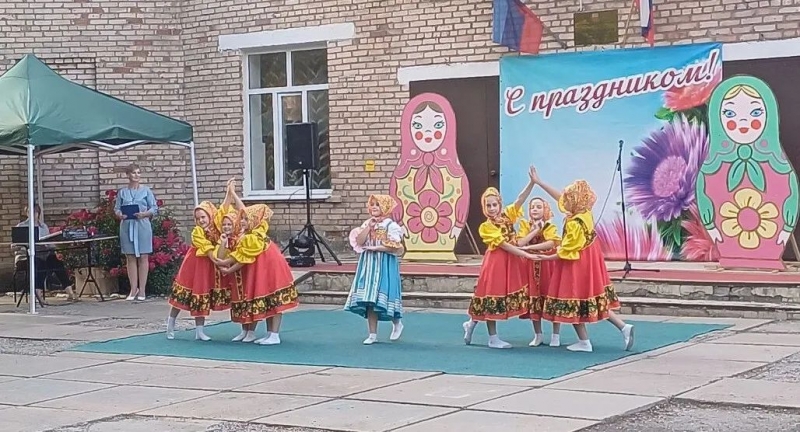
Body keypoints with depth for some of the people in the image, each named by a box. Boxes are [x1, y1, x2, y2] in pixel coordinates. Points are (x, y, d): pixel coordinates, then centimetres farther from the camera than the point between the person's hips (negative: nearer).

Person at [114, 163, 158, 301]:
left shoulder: (146, 190, 5)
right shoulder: (122, 192, 10)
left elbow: (154, 208, 3)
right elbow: (116, 208, 11)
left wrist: (144, 214, -14)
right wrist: (120, 215, -11)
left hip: (142, 225, -2)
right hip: (127, 226, 2)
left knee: (143, 257, -1)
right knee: (130, 258, 2)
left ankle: (142, 290, 3)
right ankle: (133, 289, 7)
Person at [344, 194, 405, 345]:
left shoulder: (391, 225, -6)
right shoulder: (366, 223, 10)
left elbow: (394, 247, -14)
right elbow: (359, 242, -2)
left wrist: (375, 248, -13)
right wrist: (369, 227, -9)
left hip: (384, 266, -5)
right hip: (368, 265, 5)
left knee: (382, 297, -5)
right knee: (369, 300, 1)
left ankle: (397, 323, 22)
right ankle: (372, 334, 7)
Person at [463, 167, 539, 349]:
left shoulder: (507, 215, 6)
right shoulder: (486, 227, -9)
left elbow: (520, 200, -9)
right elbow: (504, 245, -16)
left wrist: (532, 182, -23)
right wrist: (526, 255, -22)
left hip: (512, 260, 6)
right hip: (496, 261, -6)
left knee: (508, 294, 11)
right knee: (493, 295, -1)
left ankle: (472, 324, 25)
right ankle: (493, 338, 8)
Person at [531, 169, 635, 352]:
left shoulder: (574, 223, -27)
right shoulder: (585, 212, -2)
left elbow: (566, 253, -20)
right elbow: (559, 196, 9)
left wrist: (547, 258, -8)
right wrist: (538, 182, 13)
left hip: (576, 267, -9)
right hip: (588, 263, 9)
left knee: (573, 301, 6)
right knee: (594, 299, 15)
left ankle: (584, 342, 13)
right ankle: (624, 327, 8)